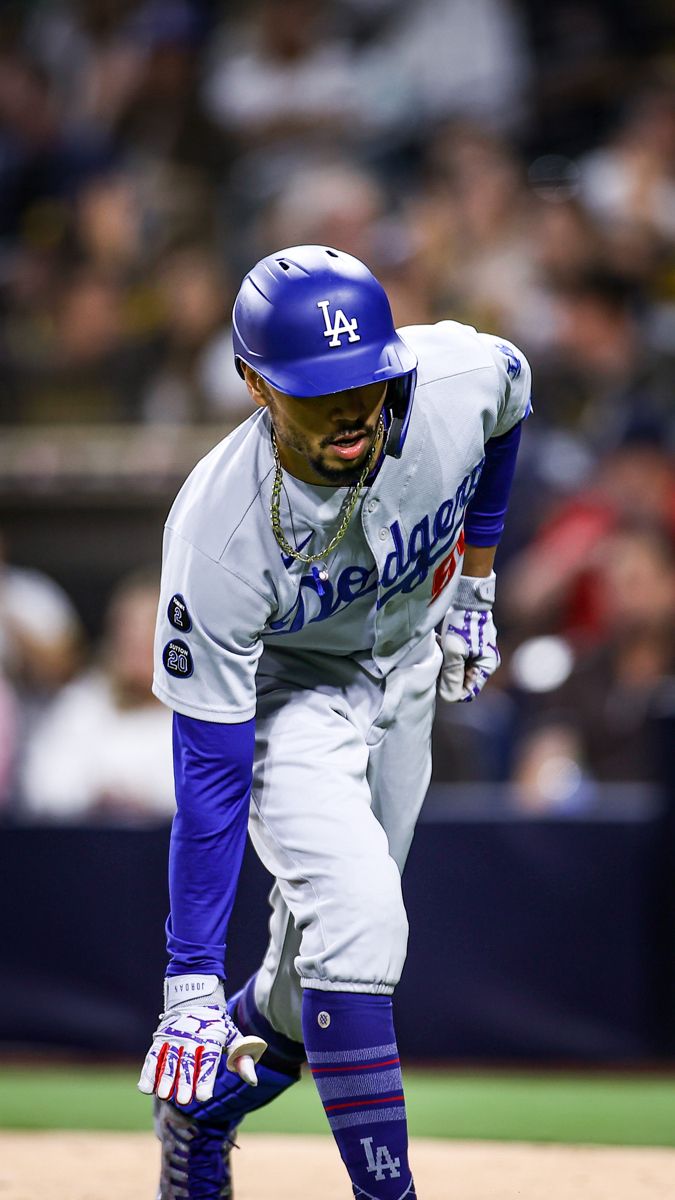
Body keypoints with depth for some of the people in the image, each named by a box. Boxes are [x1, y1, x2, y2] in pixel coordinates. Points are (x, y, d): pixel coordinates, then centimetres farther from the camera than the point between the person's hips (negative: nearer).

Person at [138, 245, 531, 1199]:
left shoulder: (459, 377, -30)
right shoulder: (220, 541, -38)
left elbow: (511, 387, -1)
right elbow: (210, 774, -32)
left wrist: (474, 584, 5)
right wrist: (192, 984, -31)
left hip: (409, 663, 5)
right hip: (282, 686, -5)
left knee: (334, 958, 11)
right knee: (357, 920, -26)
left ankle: (203, 1108, 36)